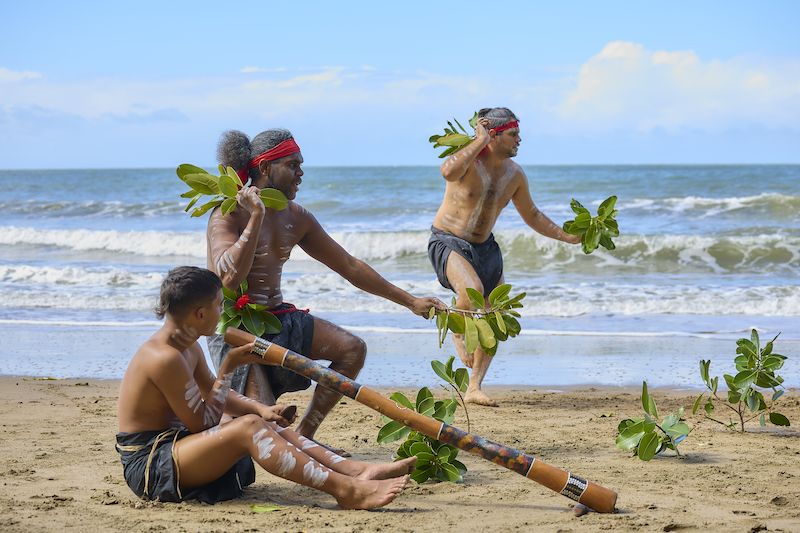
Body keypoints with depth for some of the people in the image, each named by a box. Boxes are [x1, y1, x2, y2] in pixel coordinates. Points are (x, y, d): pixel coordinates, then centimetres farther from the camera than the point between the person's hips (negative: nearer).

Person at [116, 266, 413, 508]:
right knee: (248, 427, -27)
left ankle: (356, 471, -3)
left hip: (172, 445, 11)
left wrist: (260, 409, 4)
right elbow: (203, 423, -18)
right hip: (147, 464, -11)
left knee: (267, 424, 9)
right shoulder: (165, 358, -22)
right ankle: (346, 490, -36)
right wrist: (229, 368, -14)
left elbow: (213, 394, 22)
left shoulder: (186, 346, 11)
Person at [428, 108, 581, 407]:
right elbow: (448, 172, -44)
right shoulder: (468, 159, -18)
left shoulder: (514, 174, 2)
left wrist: (567, 237, 8)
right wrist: (481, 142, -36)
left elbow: (532, 215, 16)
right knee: (472, 290, -35)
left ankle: (474, 388, 12)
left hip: (485, 247, 7)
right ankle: (457, 330, -1)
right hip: (448, 243, -7)